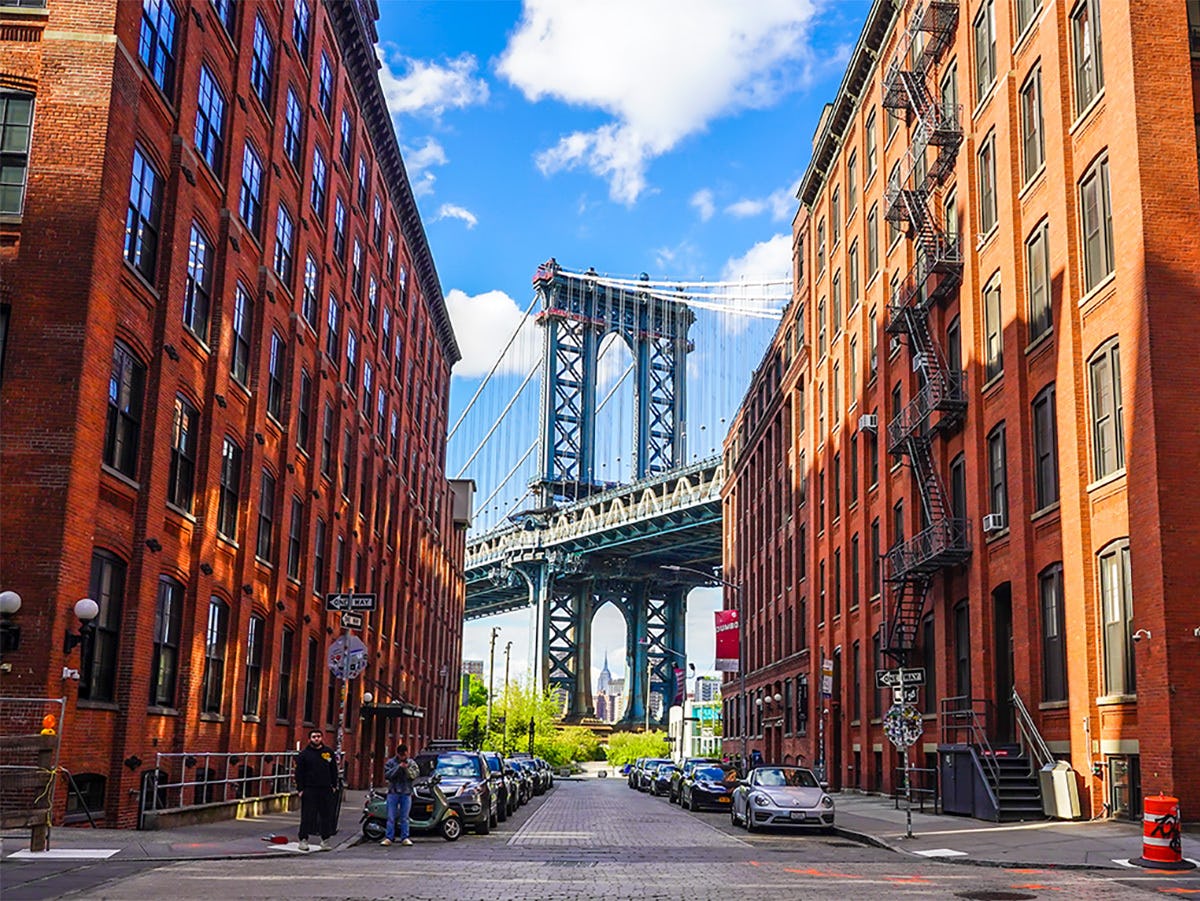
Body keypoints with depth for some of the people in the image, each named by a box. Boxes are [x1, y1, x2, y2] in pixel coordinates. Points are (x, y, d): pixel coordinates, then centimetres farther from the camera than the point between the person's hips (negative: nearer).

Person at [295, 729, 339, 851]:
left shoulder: (329, 753, 10)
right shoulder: (304, 754, 2)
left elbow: (334, 771, 15)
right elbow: (299, 773, 0)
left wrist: (334, 786, 8)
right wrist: (300, 789, -7)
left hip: (326, 790, 3)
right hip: (309, 790, -3)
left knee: (326, 815, 5)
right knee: (307, 815, -2)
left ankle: (325, 839, 13)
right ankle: (303, 839, 5)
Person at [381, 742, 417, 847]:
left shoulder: (411, 763, 8)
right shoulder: (391, 762, 3)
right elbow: (387, 775, -10)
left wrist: (407, 769, -17)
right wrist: (398, 767, -15)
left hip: (406, 793, 1)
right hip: (393, 792, -1)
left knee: (404, 817, 4)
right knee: (391, 817, -1)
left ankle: (405, 838, 8)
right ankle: (389, 838, 3)